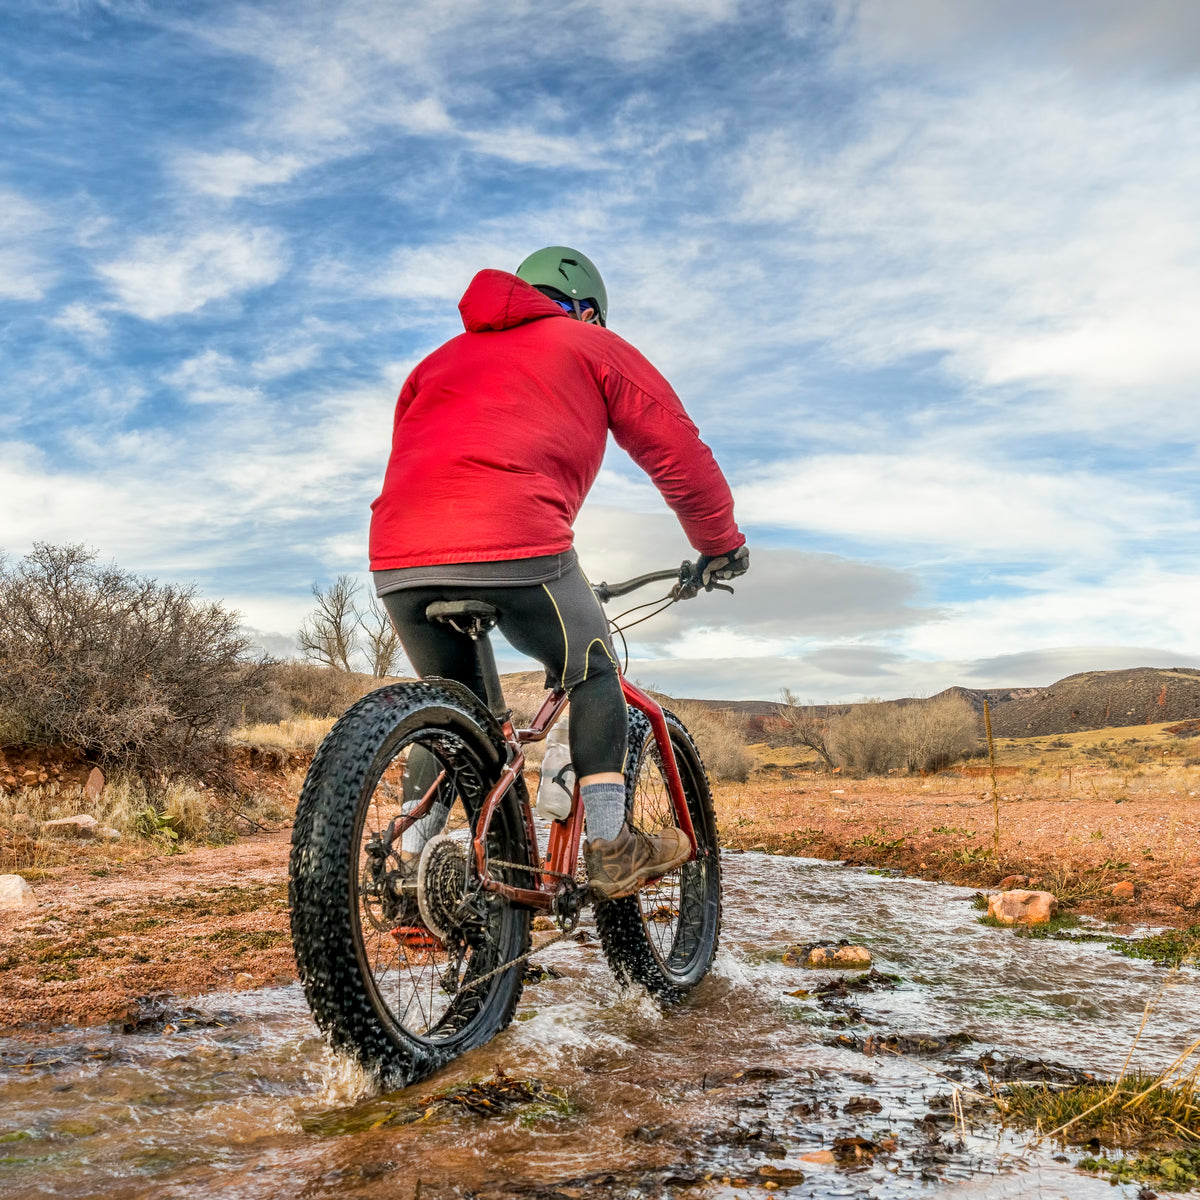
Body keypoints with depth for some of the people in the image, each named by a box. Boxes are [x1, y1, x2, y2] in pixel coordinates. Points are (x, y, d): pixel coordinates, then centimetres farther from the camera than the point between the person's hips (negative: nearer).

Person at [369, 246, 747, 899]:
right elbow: (678, 451, 20)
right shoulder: (593, 346, 21)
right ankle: (612, 847, 14)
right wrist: (720, 544, 32)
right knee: (592, 673, 18)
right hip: (514, 542, -5)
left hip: (396, 557, 5)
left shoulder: (443, 357, 35)